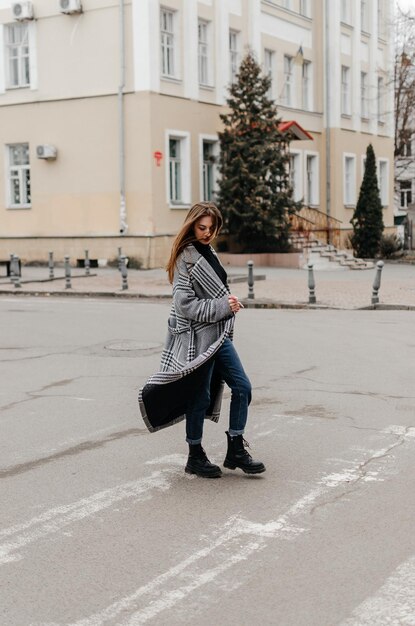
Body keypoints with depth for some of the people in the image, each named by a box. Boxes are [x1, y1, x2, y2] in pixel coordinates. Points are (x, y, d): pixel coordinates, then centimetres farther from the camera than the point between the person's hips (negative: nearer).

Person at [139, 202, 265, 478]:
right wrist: (223, 306, -18)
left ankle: (236, 450, 16)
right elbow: (186, 305, -19)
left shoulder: (210, 253, 14)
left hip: (219, 335, 9)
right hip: (197, 338, -8)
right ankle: (195, 457, 18)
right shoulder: (185, 258, -13)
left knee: (242, 386, 6)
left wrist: (231, 303, 7)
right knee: (200, 398, 2)